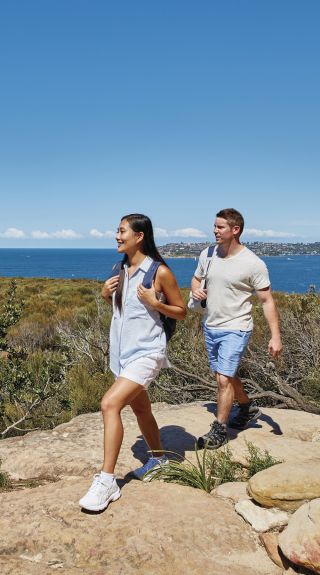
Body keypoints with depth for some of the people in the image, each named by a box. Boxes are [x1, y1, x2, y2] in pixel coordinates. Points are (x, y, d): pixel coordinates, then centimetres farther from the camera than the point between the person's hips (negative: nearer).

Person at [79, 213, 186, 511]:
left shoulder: (160, 272, -13)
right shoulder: (122, 270, 7)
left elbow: (181, 312, -4)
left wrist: (155, 302, -21)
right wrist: (106, 295, 0)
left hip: (146, 352, -8)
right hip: (123, 352, 8)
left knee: (110, 403, -21)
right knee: (140, 409, 20)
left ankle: (107, 481, -12)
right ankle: (158, 459, 42)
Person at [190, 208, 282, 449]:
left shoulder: (253, 264, -15)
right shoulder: (207, 254, 1)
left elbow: (267, 300, -12)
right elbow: (196, 279, 18)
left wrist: (275, 336, -18)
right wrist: (196, 290, -7)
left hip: (235, 330, -6)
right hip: (210, 327, 7)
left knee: (224, 380, -11)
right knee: (227, 375, 20)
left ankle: (219, 430, 7)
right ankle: (248, 408, 44)